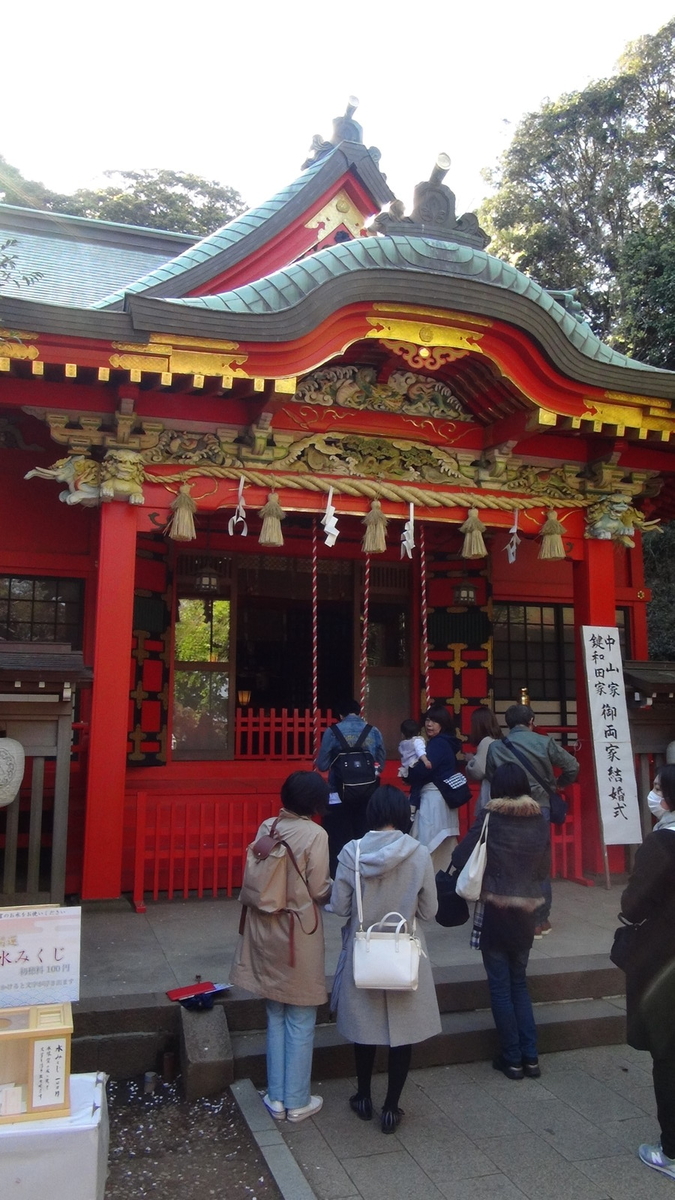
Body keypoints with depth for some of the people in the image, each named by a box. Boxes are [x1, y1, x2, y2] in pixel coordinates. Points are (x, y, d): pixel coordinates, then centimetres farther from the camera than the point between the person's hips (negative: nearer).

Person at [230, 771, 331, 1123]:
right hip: (299, 933, -5)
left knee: (276, 1017, 18)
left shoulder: (267, 827, -2)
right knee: (301, 1022, 10)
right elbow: (318, 891, -14)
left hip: (266, 929, 5)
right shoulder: (315, 834, -16)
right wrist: (336, 884, 6)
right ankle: (297, 1102, 21)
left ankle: (277, 1098, 27)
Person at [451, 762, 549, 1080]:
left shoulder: (490, 818, -12)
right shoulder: (540, 820, -1)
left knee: (501, 986, 9)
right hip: (526, 912, 4)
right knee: (519, 982, 19)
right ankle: (530, 1057, 19)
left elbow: (460, 858, -14)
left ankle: (512, 1059, 15)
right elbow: (543, 869, 5)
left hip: (495, 910, -4)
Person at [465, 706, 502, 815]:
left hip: (490, 793, -8)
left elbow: (477, 771, -13)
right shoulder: (499, 741, 11)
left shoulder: (486, 742, -11)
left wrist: (471, 760, 5)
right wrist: (474, 758, 15)